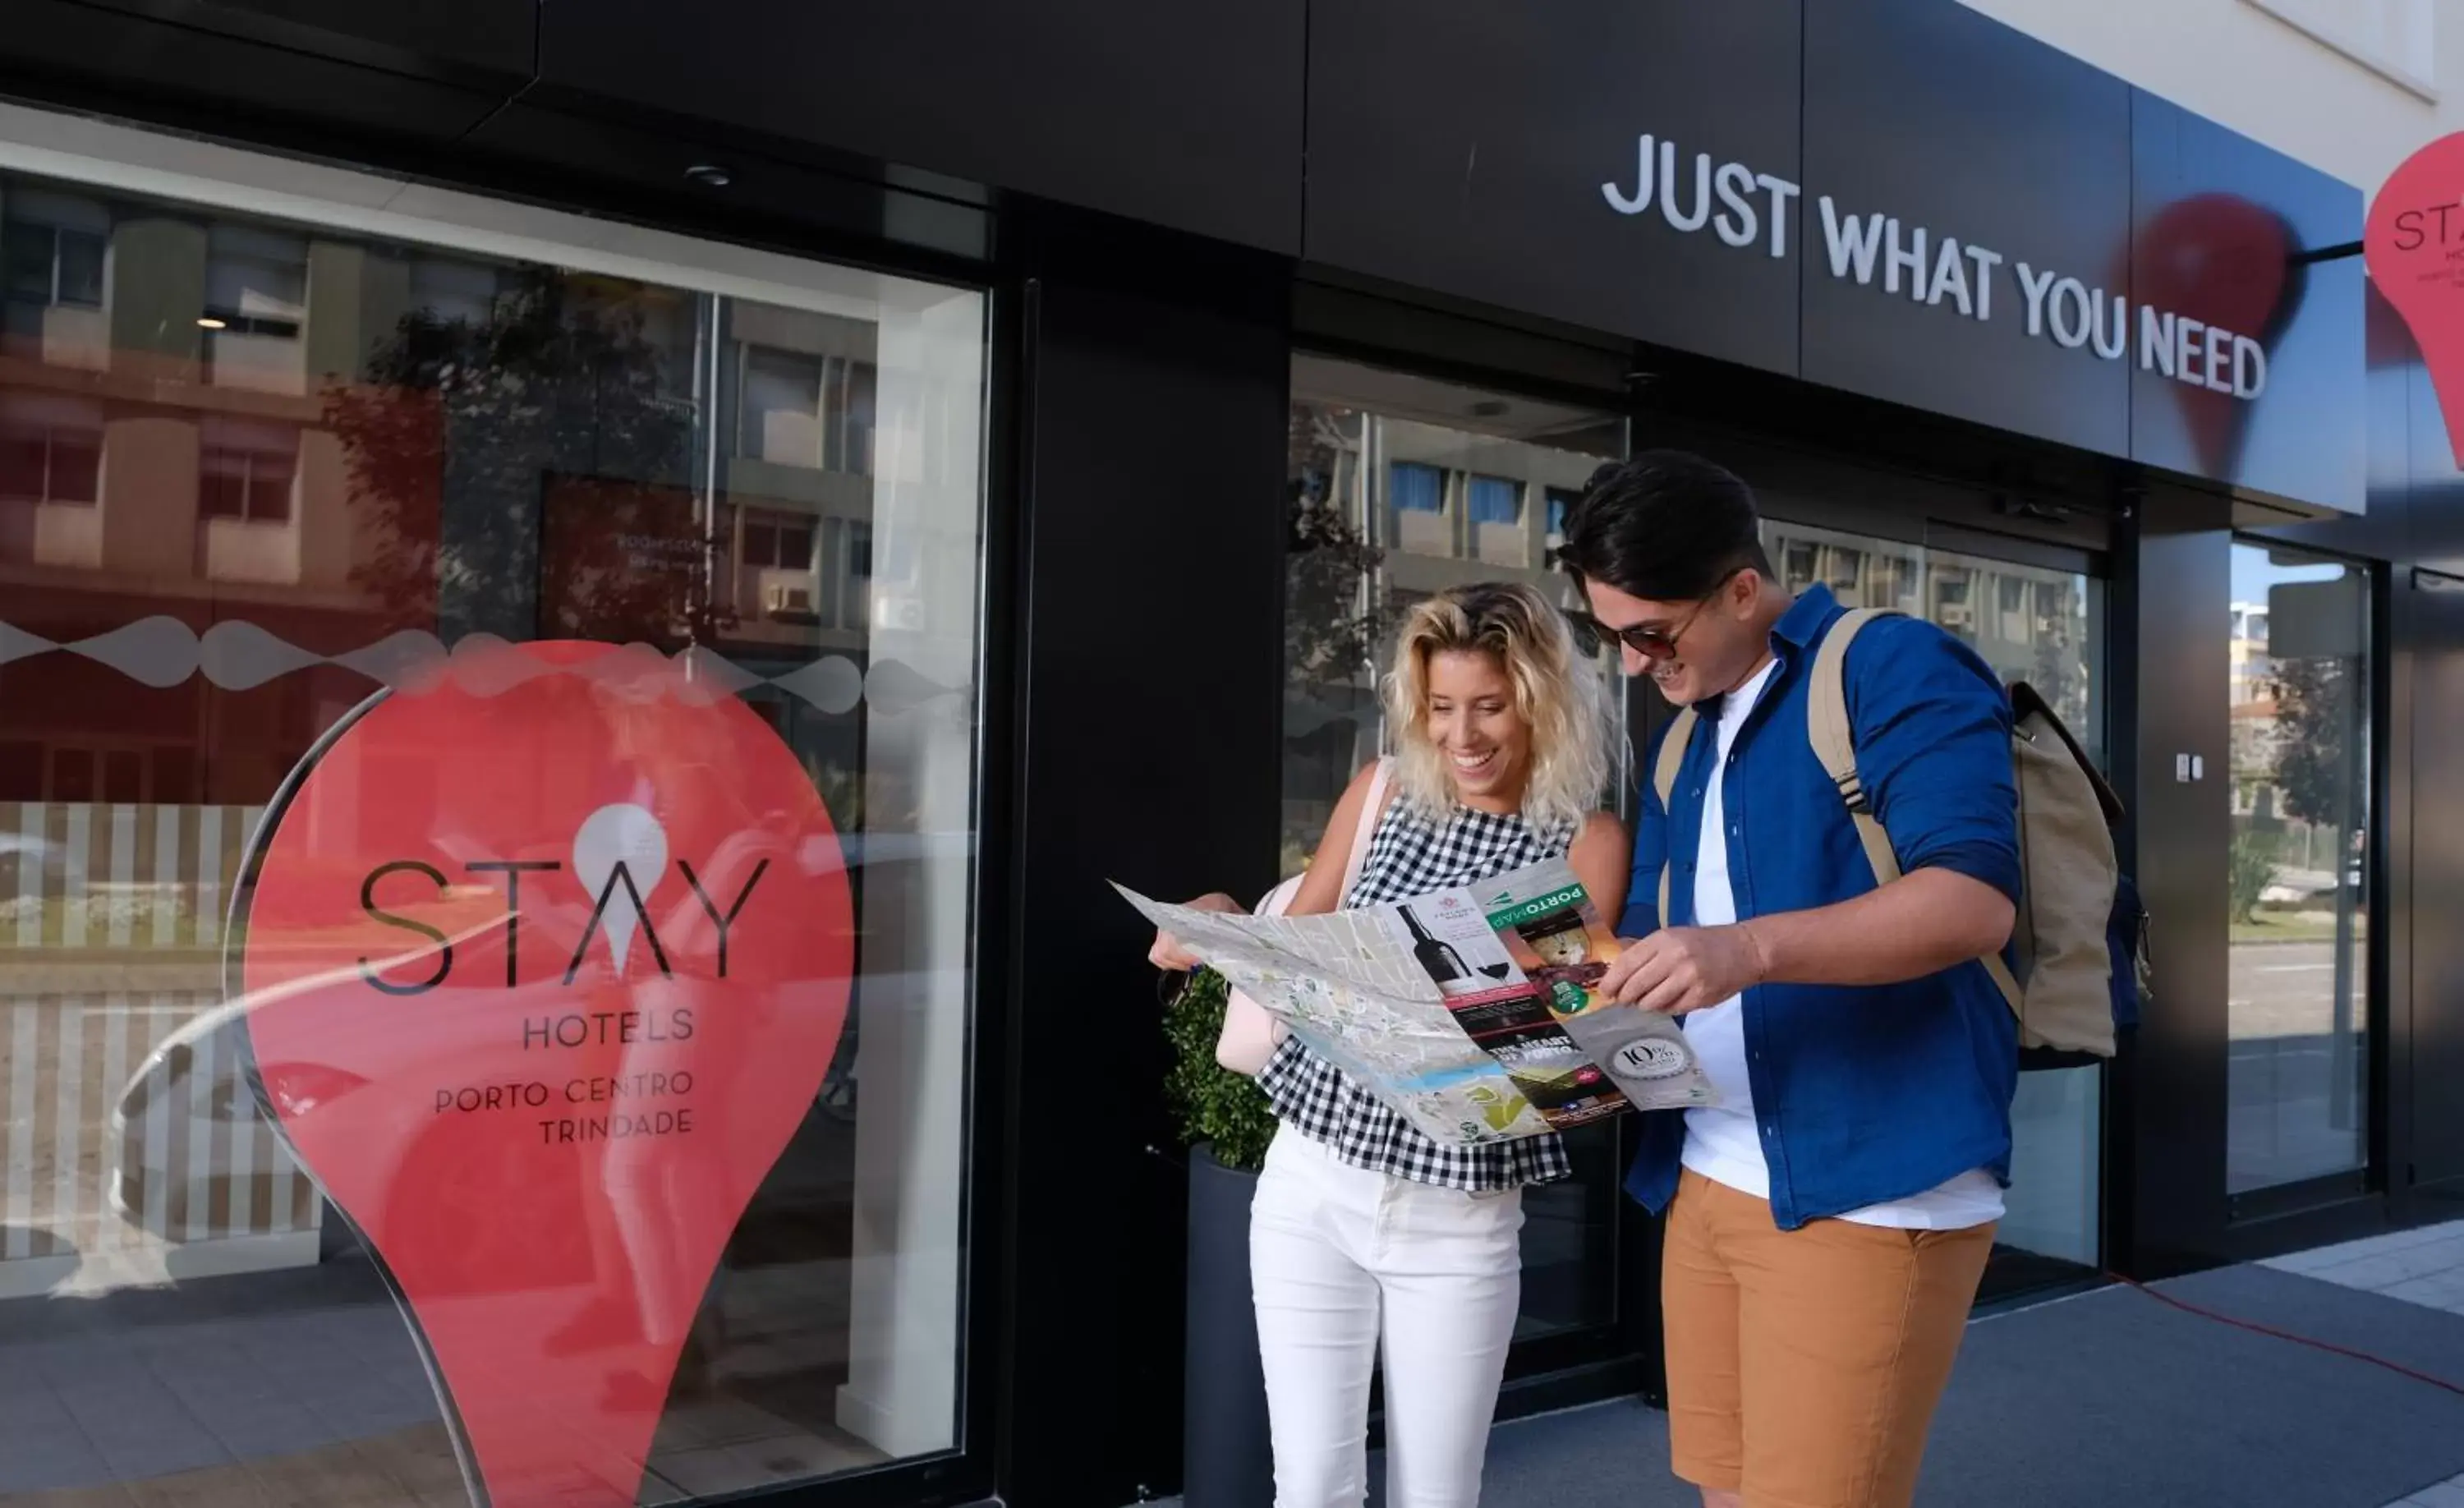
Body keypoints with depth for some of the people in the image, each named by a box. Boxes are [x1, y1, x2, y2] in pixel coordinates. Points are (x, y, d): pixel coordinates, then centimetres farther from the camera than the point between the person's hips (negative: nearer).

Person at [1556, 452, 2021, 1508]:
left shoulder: (1894, 670, -8)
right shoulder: (1685, 738, 17)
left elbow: (1975, 898, -21)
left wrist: (1750, 948, -34)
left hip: (1864, 1188, -8)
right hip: (1705, 1181, 8)